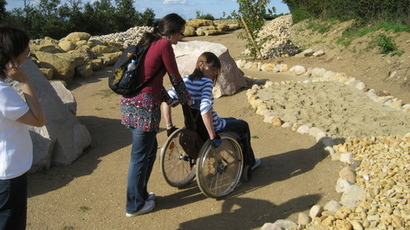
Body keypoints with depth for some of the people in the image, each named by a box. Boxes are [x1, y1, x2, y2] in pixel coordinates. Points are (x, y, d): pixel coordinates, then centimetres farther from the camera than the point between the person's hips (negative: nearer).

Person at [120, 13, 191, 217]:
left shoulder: (148, 42, 18)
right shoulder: (164, 45, -9)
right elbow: (175, 78, -4)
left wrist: (168, 99, 31)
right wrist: (187, 100, 12)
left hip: (129, 102, 9)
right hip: (144, 106, -9)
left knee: (150, 148, 22)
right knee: (140, 156, 4)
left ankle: (140, 194, 35)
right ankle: (135, 205, 20)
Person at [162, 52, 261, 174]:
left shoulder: (185, 80, -3)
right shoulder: (206, 82, -24)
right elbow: (205, 109, -38)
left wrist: (170, 127, -2)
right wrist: (213, 136, -30)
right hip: (214, 126, -8)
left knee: (233, 120, 34)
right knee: (243, 125, 22)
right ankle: (249, 163, 39)